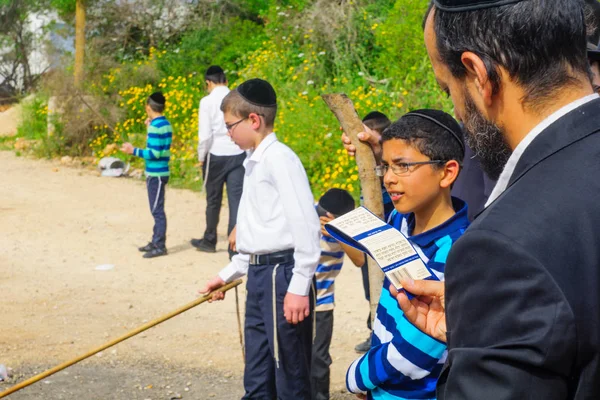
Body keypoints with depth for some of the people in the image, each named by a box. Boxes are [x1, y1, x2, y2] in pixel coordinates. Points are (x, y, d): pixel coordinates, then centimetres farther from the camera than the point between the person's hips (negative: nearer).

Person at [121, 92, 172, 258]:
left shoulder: (156, 126, -18)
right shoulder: (165, 124, 10)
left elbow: (155, 153, -21)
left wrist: (133, 150, -17)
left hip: (156, 174, -10)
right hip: (159, 173, 10)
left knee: (157, 211, -5)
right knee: (157, 210, 16)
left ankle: (160, 246, -1)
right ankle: (156, 242, 25)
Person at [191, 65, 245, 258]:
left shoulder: (207, 101, -8)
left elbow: (205, 135, -11)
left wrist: (201, 157, 3)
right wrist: (249, 152, 11)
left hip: (216, 155, -2)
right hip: (238, 154, 2)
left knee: (213, 200, 14)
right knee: (237, 201, 1)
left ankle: (209, 241, 31)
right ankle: (236, 247, -4)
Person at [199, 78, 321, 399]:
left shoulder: (279, 159, -13)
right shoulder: (254, 163, 17)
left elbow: (305, 224, -19)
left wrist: (299, 286, -20)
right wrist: (228, 274, 28)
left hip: (281, 272, -10)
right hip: (259, 275, 10)